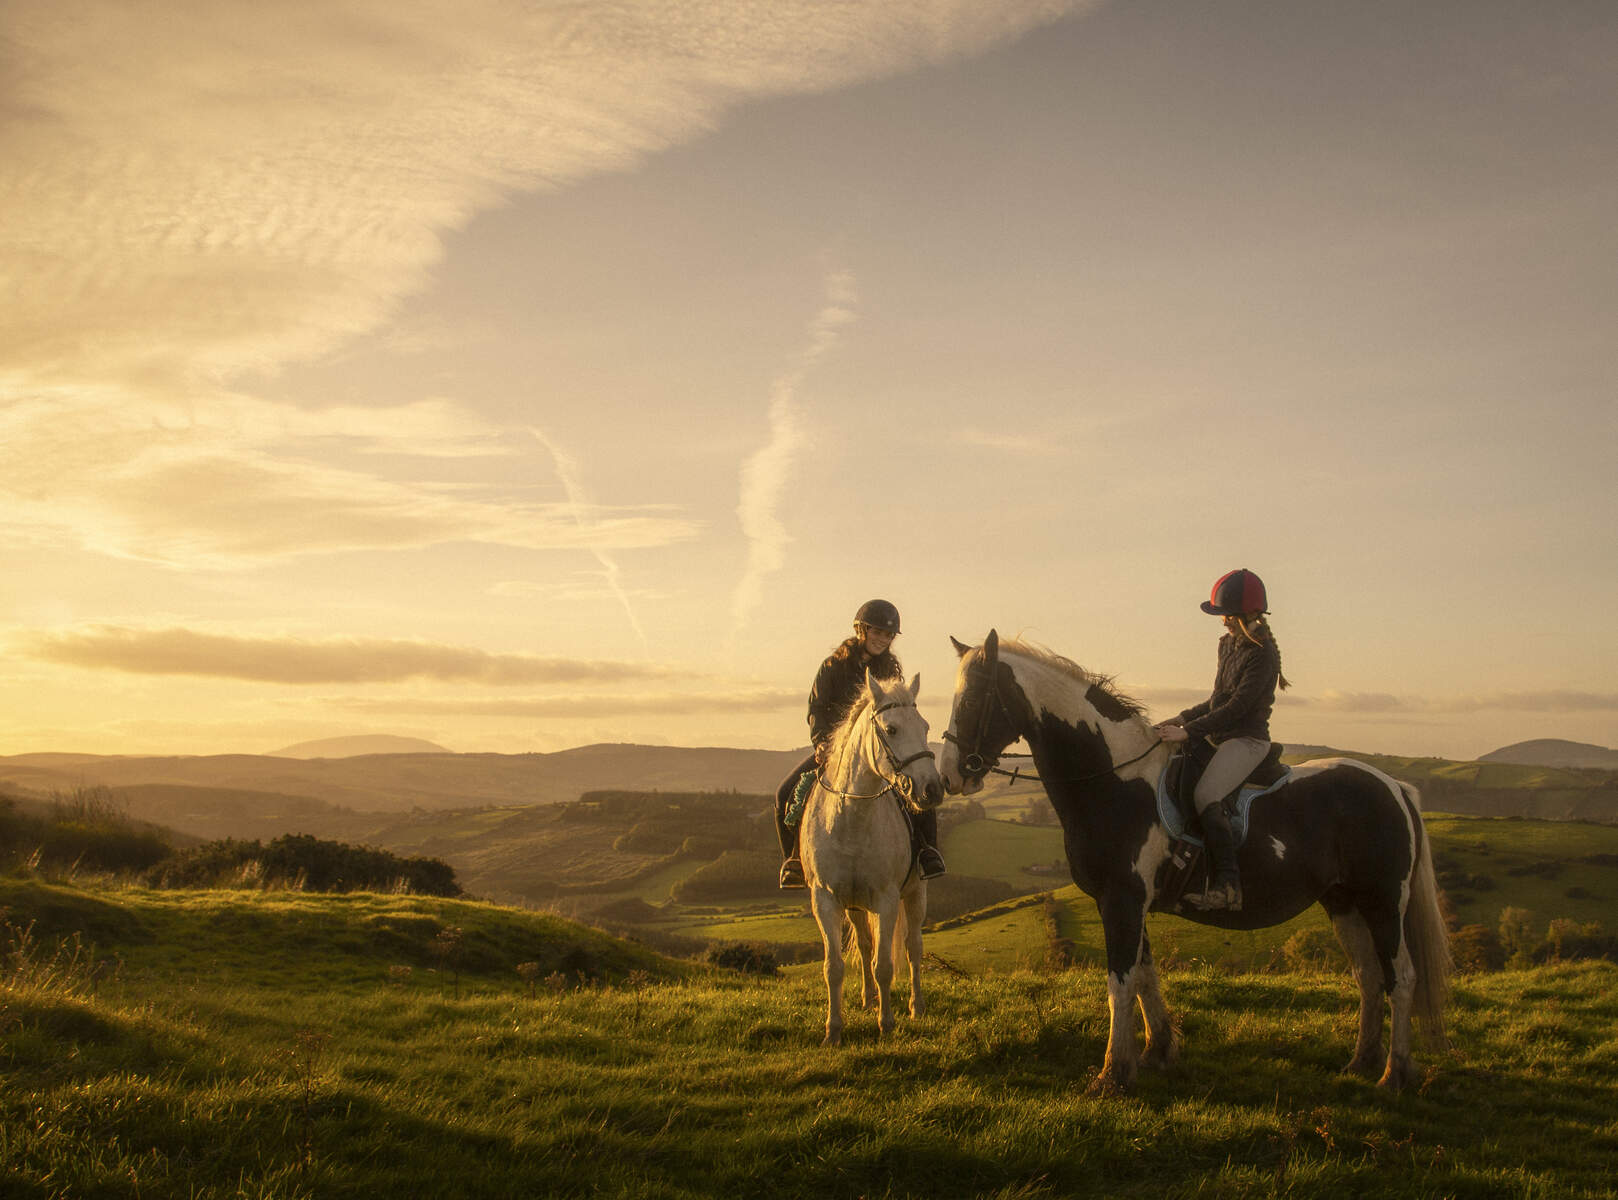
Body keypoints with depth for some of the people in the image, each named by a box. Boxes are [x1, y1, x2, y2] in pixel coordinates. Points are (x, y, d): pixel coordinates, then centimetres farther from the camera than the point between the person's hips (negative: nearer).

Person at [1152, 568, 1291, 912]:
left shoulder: (1262, 653, -15)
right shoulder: (1229, 643, 13)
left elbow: (1238, 707, -21)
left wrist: (1189, 731, -23)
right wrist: (1181, 719, 10)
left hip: (1247, 740, -10)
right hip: (1220, 738, 10)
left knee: (1206, 795, -29)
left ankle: (1228, 885, -31)